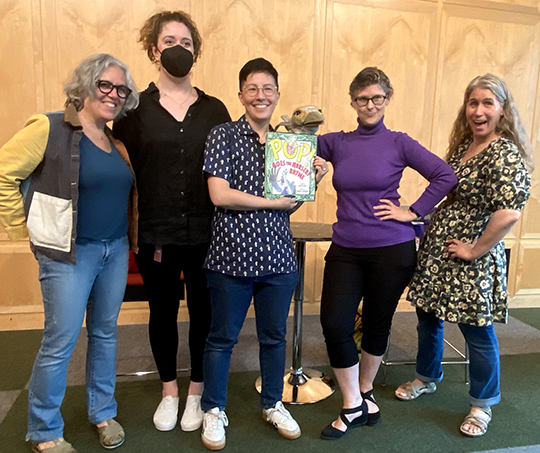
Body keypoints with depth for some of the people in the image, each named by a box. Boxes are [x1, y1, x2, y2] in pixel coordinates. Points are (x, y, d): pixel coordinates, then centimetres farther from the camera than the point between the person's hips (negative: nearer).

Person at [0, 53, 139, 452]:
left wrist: (130, 236, 10)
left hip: (116, 250, 6)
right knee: (60, 343, 3)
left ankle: (103, 413, 35)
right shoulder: (50, 129, -11)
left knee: (105, 333, 16)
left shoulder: (118, 142, 8)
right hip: (69, 254, -6)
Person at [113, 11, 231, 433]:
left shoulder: (214, 109, 5)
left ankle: (197, 392, 31)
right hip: (155, 234, 0)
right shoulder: (135, 108, 2)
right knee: (163, 311, 13)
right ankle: (169, 392, 34)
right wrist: (135, 229, -9)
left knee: (203, 311, 10)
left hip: (204, 233, 1)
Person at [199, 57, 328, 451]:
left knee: (274, 336, 17)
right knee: (223, 337, 10)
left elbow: (290, 204, 13)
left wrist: (313, 179, -4)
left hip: (278, 256, 4)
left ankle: (273, 404, 39)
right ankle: (214, 410, 32)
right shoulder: (223, 136, -4)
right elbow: (219, 195, -15)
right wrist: (273, 202, -13)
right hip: (232, 255, -4)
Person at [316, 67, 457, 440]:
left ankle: (365, 392, 39)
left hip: (392, 251, -1)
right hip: (346, 250, 2)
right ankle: (354, 406, 14)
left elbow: (446, 175, -3)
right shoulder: (337, 143, 5)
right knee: (334, 324, -8)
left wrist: (413, 212, -7)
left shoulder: (399, 143, -1)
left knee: (377, 324, 11)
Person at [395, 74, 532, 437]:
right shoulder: (463, 144, 8)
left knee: (477, 332, 8)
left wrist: (476, 250, -20)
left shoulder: (505, 154, -17)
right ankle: (426, 379, 44)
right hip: (436, 248, 8)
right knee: (428, 317, 19)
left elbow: (509, 212, -29)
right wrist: (423, 214, 7)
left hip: (470, 260, -7)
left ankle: (482, 406, 31)